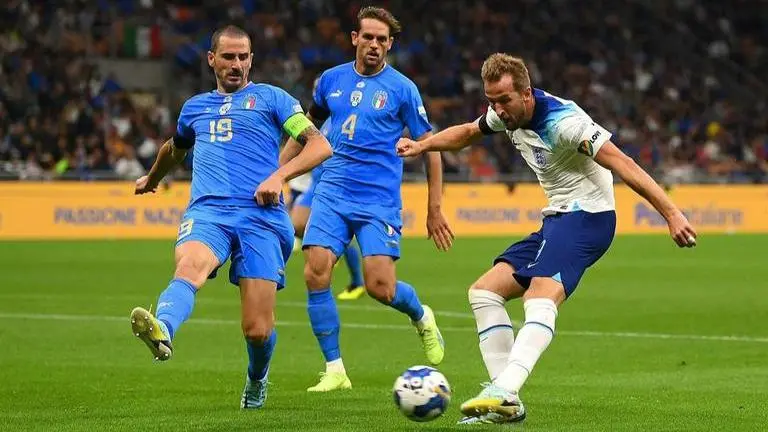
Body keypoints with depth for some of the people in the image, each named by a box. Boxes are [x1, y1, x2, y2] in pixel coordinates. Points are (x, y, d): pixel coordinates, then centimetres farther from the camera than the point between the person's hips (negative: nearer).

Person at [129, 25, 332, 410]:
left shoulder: (270, 98, 13)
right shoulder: (195, 107, 25)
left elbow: (320, 146, 3)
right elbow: (175, 148, 48)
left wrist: (280, 175, -13)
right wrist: (152, 178, 62)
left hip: (261, 216, -2)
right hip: (207, 210, 2)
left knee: (258, 330, -6)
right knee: (189, 265, -36)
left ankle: (256, 380, 29)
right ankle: (161, 332, -66)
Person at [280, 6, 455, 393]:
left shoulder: (401, 89, -2)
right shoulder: (332, 80, 8)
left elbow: (430, 146, 3)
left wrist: (434, 210, 0)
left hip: (380, 199, -3)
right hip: (332, 193, 3)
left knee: (380, 287, -13)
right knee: (316, 273, -14)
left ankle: (422, 318, 23)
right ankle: (334, 370, -3)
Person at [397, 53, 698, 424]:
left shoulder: (563, 122, -22)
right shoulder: (507, 114, 4)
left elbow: (624, 166, -26)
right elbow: (469, 132, 28)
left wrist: (672, 215, -32)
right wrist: (421, 146, 14)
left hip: (587, 216, -10)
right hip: (557, 218, 10)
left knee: (540, 299, -30)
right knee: (484, 292, 1)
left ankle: (502, 391, -49)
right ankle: (507, 405, -7)